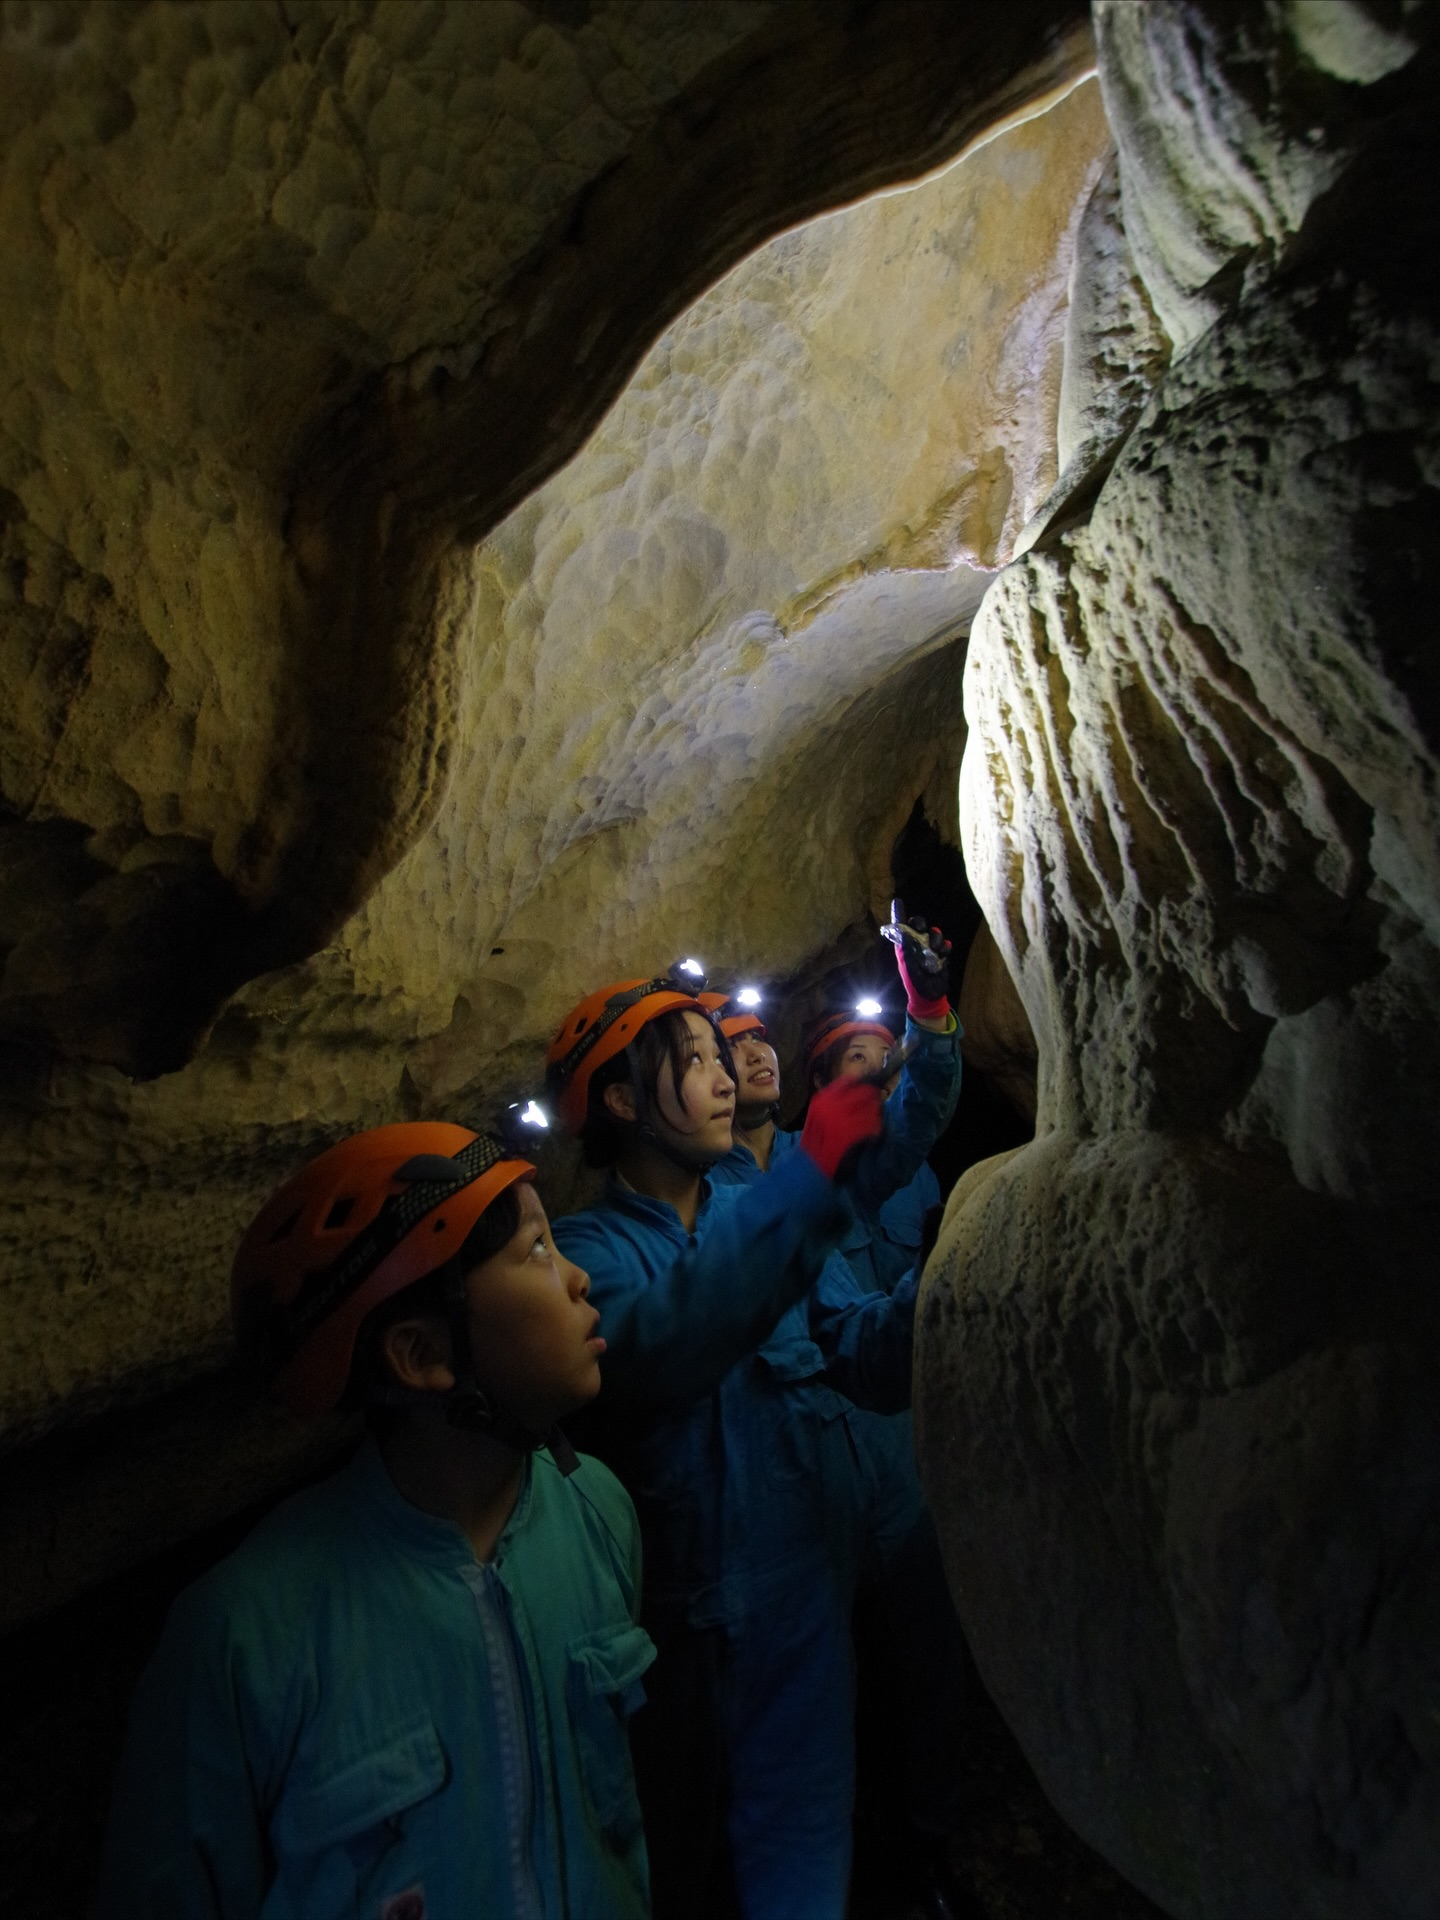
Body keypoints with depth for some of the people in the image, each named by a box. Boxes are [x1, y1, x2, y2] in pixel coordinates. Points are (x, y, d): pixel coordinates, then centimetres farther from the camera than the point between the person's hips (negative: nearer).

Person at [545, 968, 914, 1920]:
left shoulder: (762, 1215, 4)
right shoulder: (586, 1247, -10)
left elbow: (867, 1358, -4)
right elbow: (648, 1352, -32)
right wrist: (809, 1180, -38)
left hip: (806, 1600, 3)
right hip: (680, 1619, -3)